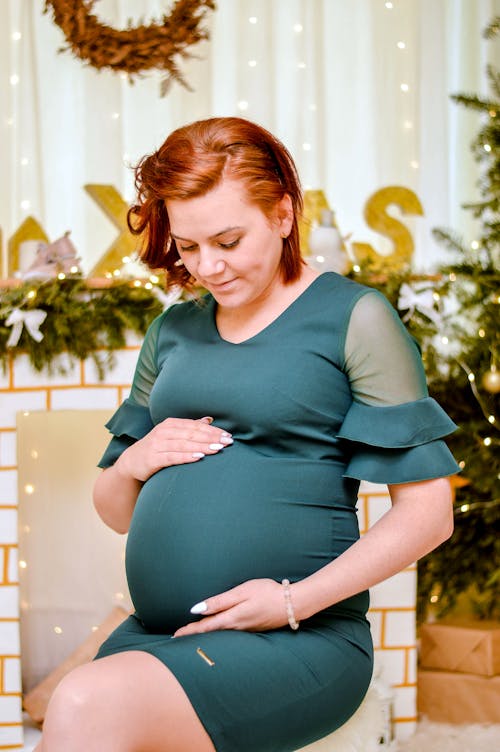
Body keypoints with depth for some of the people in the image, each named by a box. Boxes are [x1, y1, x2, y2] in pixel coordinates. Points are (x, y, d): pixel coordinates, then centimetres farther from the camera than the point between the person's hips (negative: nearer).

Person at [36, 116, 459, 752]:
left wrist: (294, 601, -13)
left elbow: (428, 509, -5)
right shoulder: (173, 332, 15)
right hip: (155, 633, 5)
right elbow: (115, 511, 23)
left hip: (299, 645, -5)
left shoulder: (352, 319, -1)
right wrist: (134, 464, 0)